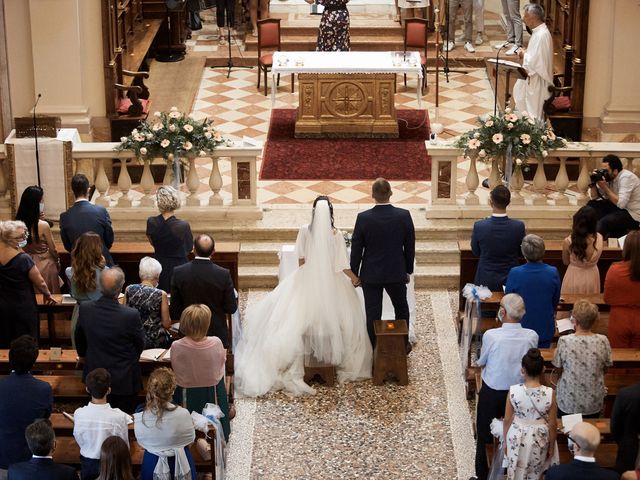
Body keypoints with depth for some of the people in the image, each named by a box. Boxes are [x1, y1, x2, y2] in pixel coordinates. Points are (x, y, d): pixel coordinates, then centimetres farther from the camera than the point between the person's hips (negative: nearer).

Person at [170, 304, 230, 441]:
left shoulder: (176, 347, -26)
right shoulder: (216, 343, -24)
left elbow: (176, 371, -9)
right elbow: (222, 361, -3)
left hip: (188, 395, -1)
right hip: (213, 392, 1)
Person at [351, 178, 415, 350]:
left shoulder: (363, 218, -16)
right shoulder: (404, 216, -12)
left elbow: (356, 249, -8)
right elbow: (410, 247, -2)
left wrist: (355, 273, 5)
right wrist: (408, 270, 12)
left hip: (371, 275, -1)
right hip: (396, 273, 2)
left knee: (373, 315, 7)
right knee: (401, 310, 23)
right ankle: (403, 344, 35)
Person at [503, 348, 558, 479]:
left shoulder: (513, 391, -21)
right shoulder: (549, 393, -22)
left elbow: (507, 420, -9)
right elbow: (552, 424, -11)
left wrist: (505, 441, 7)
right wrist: (551, 446, 5)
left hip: (516, 437, 0)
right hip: (538, 439, 0)